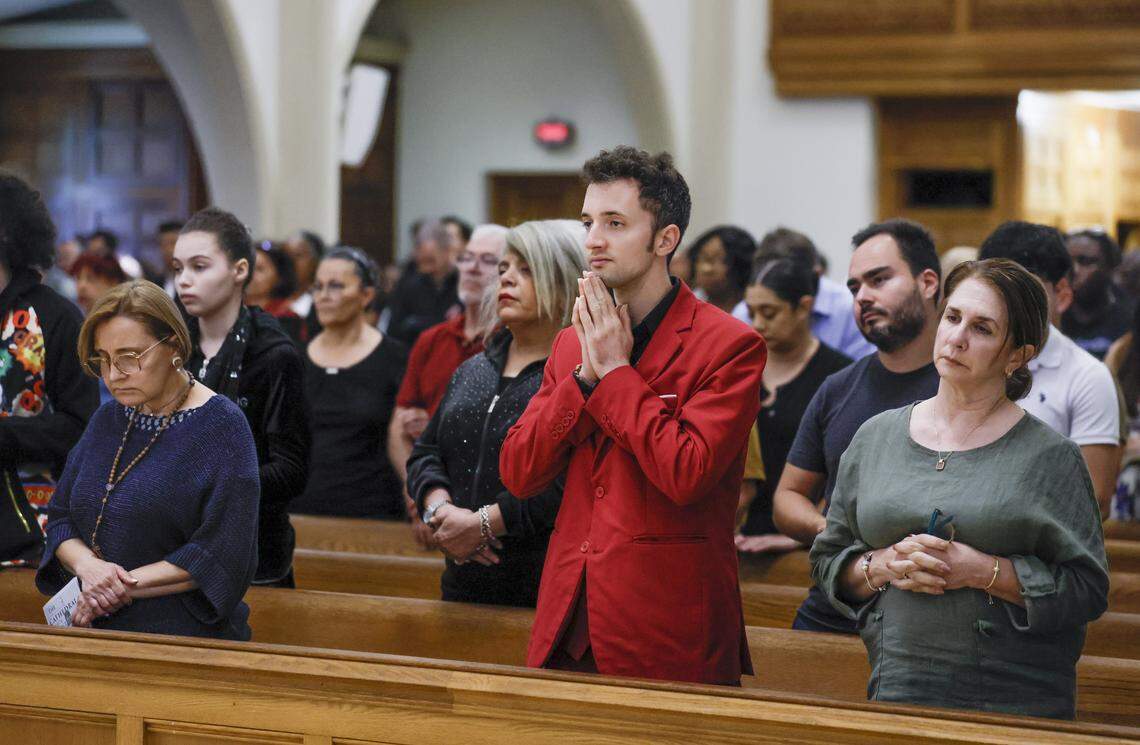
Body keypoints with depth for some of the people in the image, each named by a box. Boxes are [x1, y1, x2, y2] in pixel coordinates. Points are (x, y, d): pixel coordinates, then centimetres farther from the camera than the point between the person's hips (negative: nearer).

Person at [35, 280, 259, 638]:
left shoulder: (220, 426, -5)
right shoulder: (107, 420, 15)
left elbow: (223, 555, -12)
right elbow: (60, 518, 16)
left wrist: (127, 584, -12)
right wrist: (86, 565, -6)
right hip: (101, 635, 6)